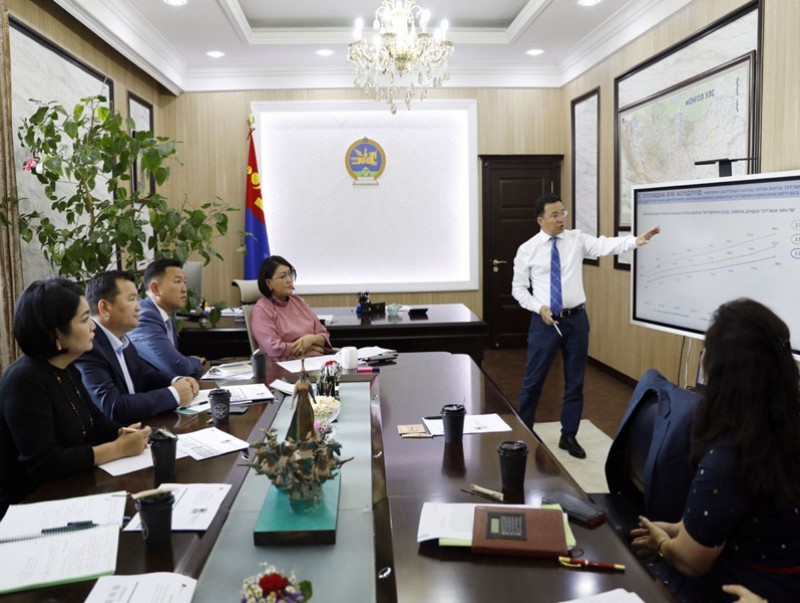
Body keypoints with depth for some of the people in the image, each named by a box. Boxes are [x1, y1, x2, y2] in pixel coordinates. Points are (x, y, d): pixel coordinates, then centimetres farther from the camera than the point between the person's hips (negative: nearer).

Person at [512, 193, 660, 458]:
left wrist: (636, 240, -30)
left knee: (575, 380, 11)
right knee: (533, 380, 6)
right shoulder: (527, 250, -3)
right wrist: (539, 308, -14)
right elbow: (519, 288, 0)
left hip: (576, 318, 2)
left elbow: (605, 245, -14)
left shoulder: (577, 239, 1)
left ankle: (568, 436, 26)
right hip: (545, 320, -2)